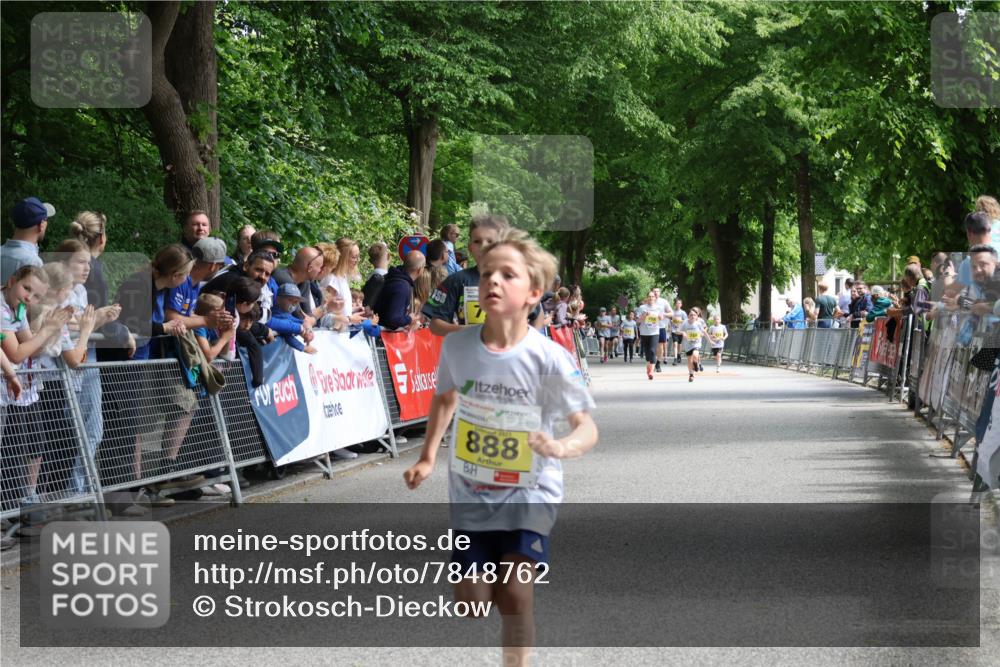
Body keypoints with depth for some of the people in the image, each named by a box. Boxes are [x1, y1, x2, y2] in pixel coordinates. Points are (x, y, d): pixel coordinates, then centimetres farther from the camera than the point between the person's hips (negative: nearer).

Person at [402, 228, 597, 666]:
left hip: (529, 494, -3)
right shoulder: (457, 345, -6)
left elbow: (588, 427, -17)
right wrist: (428, 458, 10)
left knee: (515, 595, -17)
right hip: (471, 494, 3)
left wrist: (561, 447, -38)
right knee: (472, 602, 4)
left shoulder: (548, 358, -17)